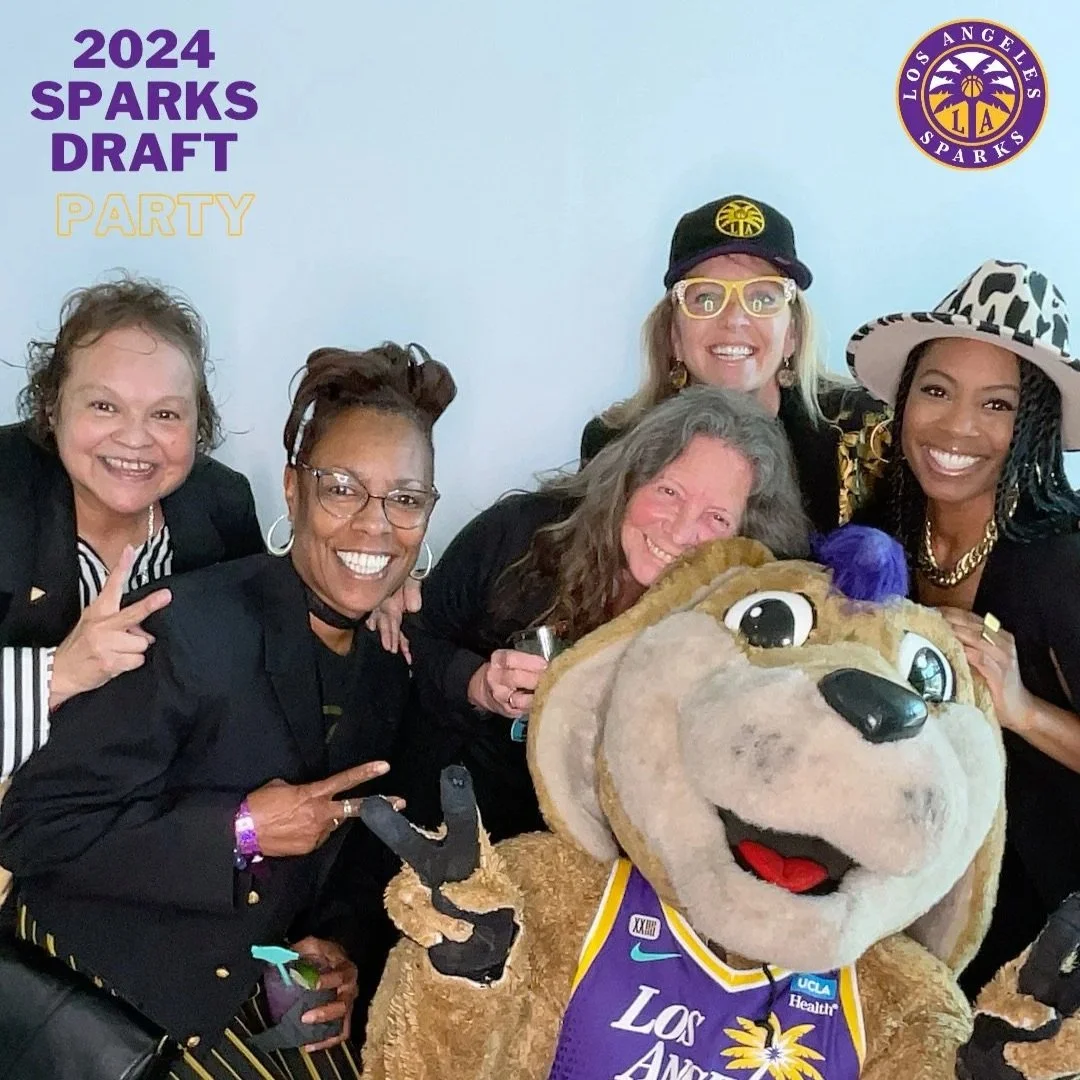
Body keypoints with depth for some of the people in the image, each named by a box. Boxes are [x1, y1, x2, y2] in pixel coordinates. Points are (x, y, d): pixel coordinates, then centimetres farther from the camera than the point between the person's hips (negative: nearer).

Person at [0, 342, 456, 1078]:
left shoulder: (387, 663, -3)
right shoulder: (190, 629, -24)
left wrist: (327, 945, -7)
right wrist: (239, 831, -27)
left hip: (247, 980, 6)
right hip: (106, 971, -6)